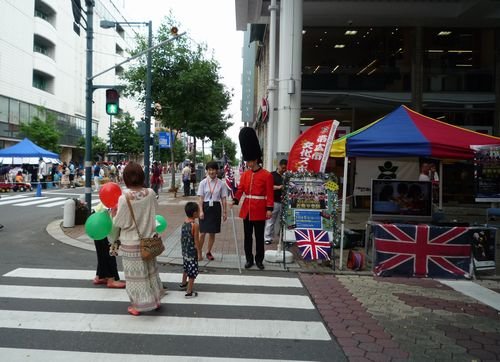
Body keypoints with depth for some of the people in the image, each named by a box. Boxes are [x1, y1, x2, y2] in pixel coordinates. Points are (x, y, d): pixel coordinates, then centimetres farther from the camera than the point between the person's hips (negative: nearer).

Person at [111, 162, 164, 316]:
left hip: (131, 243, -4)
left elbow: (119, 223, -14)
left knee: (135, 273, 10)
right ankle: (154, 300, 34)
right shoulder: (150, 193, -11)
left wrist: (113, 212, 2)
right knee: (150, 269, 20)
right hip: (149, 239, 4)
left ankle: (138, 305, 23)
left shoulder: (124, 198, -22)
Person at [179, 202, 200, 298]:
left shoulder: (184, 222, 0)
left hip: (185, 251, 8)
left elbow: (182, 237, 9)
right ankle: (189, 292, 9)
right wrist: (199, 253, -10)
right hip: (192, 252, -8)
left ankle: (183, 283, 47)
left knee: (186, 268, 27)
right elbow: (196, 241, -20)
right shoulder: (195, 225, -23)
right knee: (192, 271, 3)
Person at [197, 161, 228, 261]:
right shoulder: (203, 182, -2)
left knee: (212, 232, 9)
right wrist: (201, 211, -8)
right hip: (206, 207, -1)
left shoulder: (221, 183, -1)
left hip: (216, 208, 1)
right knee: (203, 232, -2)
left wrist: (225, 212, 1)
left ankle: (209, 252, 26)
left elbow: (223, 199, 2)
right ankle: (199, 252, 14)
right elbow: (201, 198, -2)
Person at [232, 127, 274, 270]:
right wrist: (235, 200, -15)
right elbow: (240, 189, 2)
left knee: (259, 237, 7)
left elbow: (269, 194, -8)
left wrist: (269, 209, -13)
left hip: (260, 210, -4)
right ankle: (249, 259, 21)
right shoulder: (245, 174, 6)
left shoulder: (267, 175, -7)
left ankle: (259, 260, 20)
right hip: (247, 210, 4)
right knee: (247, 236, 10)